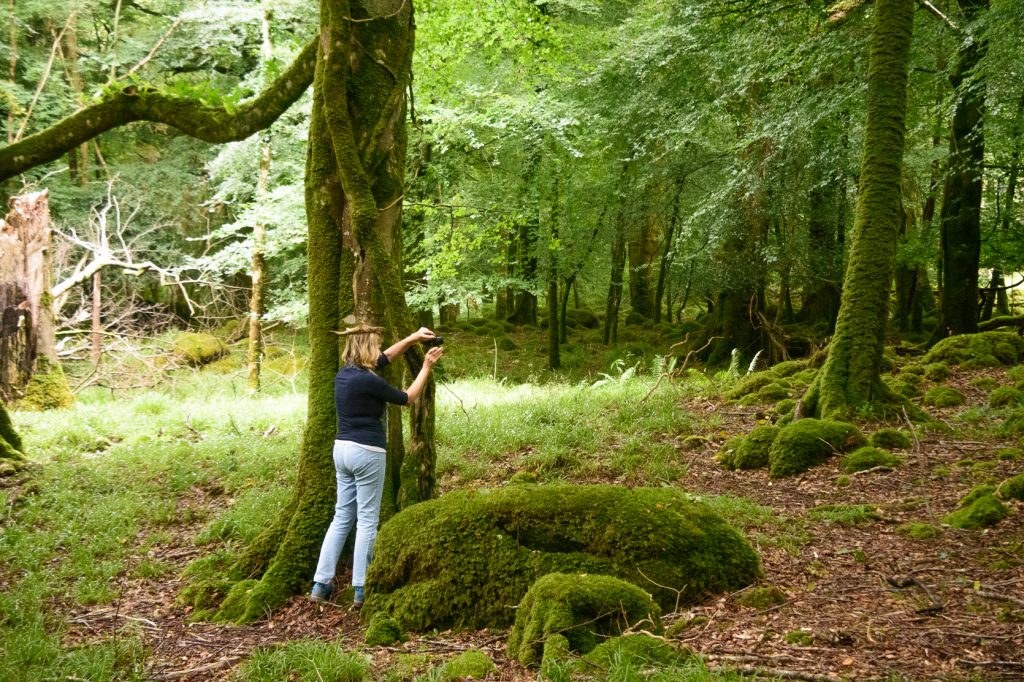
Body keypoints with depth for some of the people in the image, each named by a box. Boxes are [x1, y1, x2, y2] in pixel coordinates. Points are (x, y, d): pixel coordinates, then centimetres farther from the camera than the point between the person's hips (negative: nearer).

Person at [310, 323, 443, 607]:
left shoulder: (343, 374, 7)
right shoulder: (367, 381, -18)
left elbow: (383, 359, 21)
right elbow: (406, 398, -4)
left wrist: (412, 338, 20)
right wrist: (427, 366, 4)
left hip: (342, 449, 8)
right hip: (367, 453, -8)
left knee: (342, 517, 13)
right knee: (367, 520, 0)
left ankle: (321, 583, 12)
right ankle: (361, 589, 2)